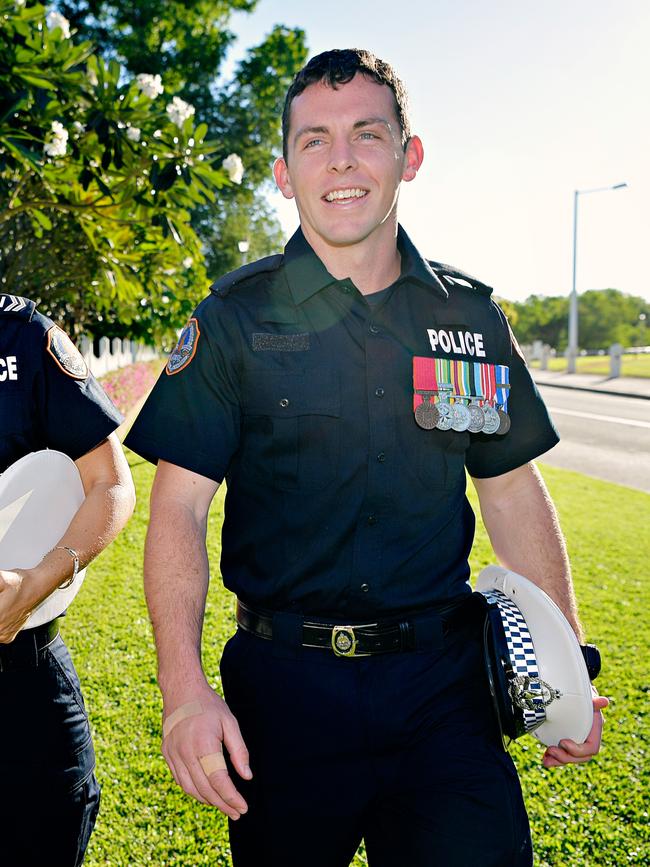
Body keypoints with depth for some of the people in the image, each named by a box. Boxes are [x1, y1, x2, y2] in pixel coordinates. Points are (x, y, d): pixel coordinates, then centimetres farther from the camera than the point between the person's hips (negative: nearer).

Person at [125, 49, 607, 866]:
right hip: (285, 683, -1)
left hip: (445, 683, 2)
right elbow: (179, 506, -8)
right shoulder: (235, 318, -5)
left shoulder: (470, 314, 3)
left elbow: (513, 491, 8)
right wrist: (184, 688, -19)